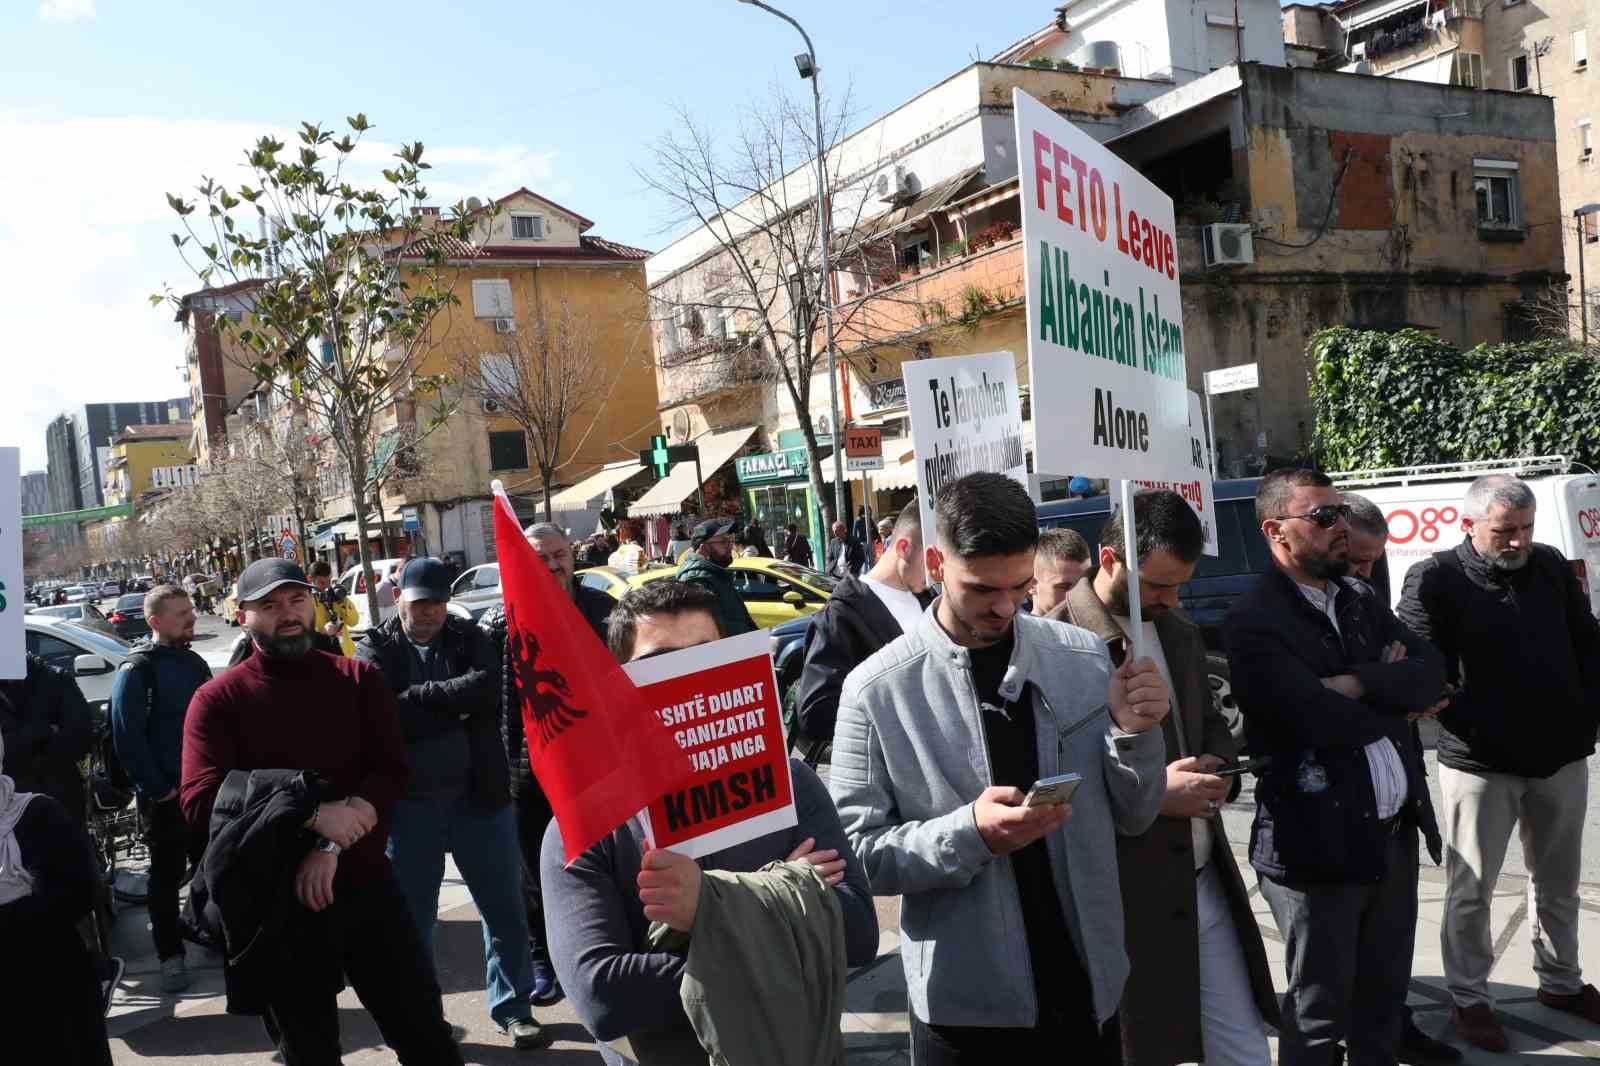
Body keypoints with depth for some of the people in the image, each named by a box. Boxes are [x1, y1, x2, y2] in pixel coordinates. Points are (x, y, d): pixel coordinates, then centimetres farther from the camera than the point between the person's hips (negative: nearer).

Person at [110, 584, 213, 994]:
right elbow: (127, 739, -16)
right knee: (167, 876, 3)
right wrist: (159, 789, -15)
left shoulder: (194, 664, 10)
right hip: (164, 795, -6)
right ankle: (171, 955, 13)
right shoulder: (136, 671, -12)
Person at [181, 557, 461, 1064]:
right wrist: (315, 816, -23)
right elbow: (200, 803, -16)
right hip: (276, 903, -1)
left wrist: (331, 847, -20)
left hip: (367, 886, 2)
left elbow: (390, 772, -6)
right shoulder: (218, 700, -5)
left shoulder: (359, 678, 3)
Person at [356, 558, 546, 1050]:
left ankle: (513, 1007, 24)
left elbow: (487, 690, -16)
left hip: (479, 793, 1)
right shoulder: (375, 649, 0)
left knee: (505, 908, 8)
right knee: (412, 915, 13)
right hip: (409, 801, -1)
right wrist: (456, 707, -17)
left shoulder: (471, 639, 3)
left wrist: (420, 697, -17)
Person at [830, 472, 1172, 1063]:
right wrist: (970, 834, -24)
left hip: (1088, 989, 3)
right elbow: (854, 853, -10)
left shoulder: (1085, 658, -5)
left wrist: (1133, 733, -15)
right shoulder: (876, 690, -13)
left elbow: (1133, 817, 3)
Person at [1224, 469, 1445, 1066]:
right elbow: (1325, 721, -24)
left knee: (1384, 995, 20)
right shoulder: (1253, 625, -15)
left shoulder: (1358, 599, 11)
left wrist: (1360, 686, -18)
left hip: (1395, 832, 7)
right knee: (1321, 1010, 8)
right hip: (1321, 845, -7)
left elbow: (1431, 672, 0)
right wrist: (1396, 696, -5)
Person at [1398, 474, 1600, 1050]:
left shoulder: (1551, 566, 4)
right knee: (1470, 889, 5)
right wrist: (1477, 730, -17)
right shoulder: (1433, 580, -11)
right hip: (1480, 763, -5)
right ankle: (1469, 998, 19)